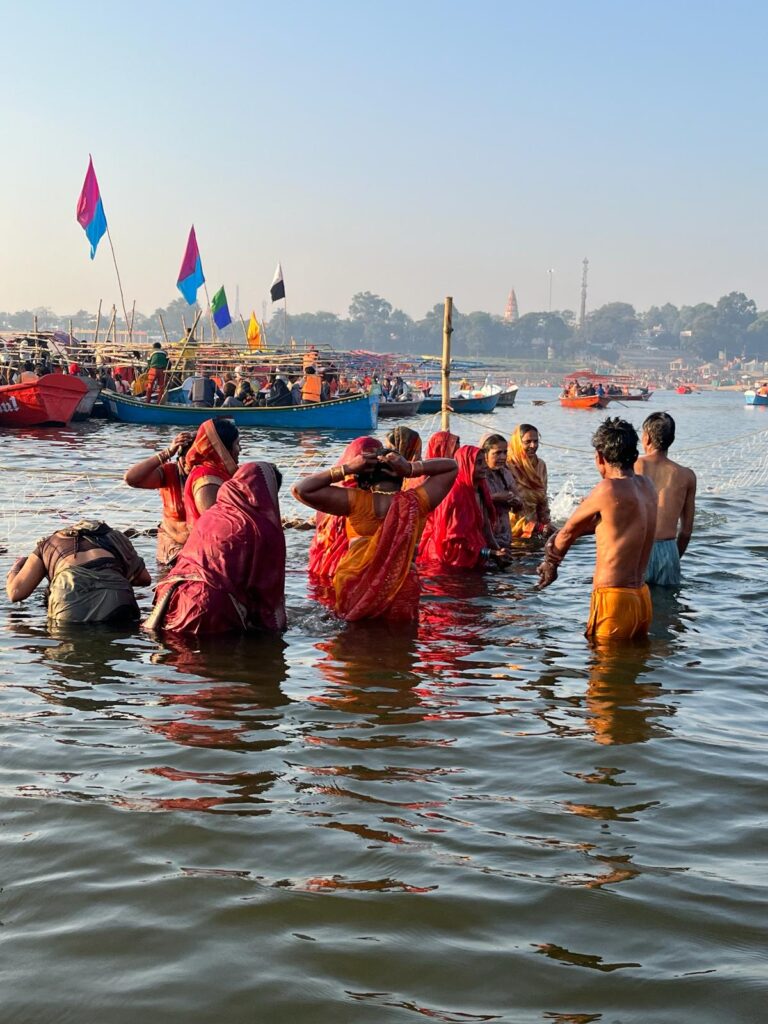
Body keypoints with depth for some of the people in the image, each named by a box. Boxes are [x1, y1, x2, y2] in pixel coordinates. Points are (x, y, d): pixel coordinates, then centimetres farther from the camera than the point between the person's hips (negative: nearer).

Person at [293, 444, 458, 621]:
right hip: (401, 602, 1)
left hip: (354, 597, -1)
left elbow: (301, 490, -8)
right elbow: (451, 466, 10)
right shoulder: (417, 502, -5)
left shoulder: (356, 501, -11)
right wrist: (412, 469, -3)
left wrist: (346, 469, -7)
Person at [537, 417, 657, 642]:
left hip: (613, 600, -8)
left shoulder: (607, 490, -15)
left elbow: (569, 531, 1)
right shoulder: (647, 486, 7)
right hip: (643, 599, 8)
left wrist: (551, 563, 20)